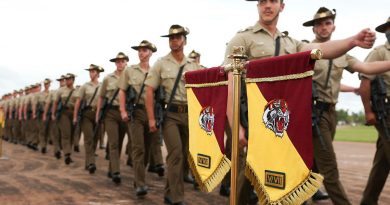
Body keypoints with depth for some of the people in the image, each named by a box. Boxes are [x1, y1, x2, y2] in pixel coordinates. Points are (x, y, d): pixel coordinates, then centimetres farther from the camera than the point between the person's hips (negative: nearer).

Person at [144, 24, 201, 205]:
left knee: (183, 154, 9)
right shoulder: (161, 64, 1)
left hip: (189, 114, 4)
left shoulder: (193, 65, 11)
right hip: (170, 113, -4)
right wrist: (151, 118, -10)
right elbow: (149, 91, -3)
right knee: (176, 153, -13)